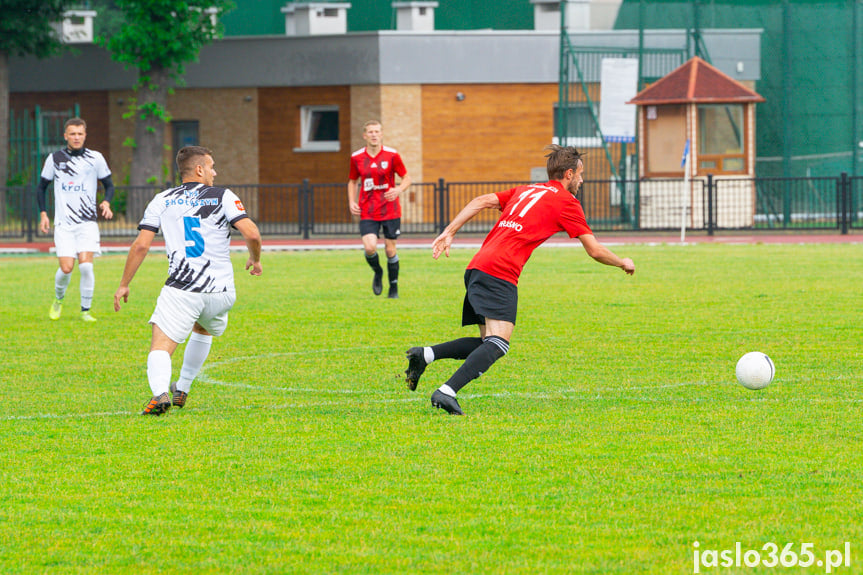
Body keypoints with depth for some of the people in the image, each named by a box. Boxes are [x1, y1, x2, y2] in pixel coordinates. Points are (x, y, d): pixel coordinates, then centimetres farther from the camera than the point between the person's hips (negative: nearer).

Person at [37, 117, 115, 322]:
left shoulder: (95, 158, 3)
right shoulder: (54, 159, 6)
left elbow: (109, 185, 10)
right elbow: (42, 187, 16)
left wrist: (106, 203, -10)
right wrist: (43, 213, 6)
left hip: (87, 222, 0)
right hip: (63, 224, 0)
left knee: (86, 265, -15)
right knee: (66, 268, -10)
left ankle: (85, 311, -1)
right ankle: (58, 300, 20)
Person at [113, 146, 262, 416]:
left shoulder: (162, 201, 8)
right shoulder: (223, 196, 4)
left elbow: (141, 245, 2)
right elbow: (251, 233, -7)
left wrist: (124, 285, 11)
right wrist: (255, 259, 14)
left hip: (181, 291, -2)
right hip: (221, 292, 2)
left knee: (161, 349, -6)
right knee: (203, 331, 33)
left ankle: (160, 392, -37)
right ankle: (181, 390, 37)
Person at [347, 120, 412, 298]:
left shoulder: (392, 155, -4)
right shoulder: (356, 158, 2)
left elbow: (406, 178, 4)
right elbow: (353, 182, 17)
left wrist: (399, 190, -18)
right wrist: (352, 202, 2)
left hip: (390, 211, -1)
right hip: (368, 212, 1)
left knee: (390, 249, 3)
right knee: (369, 248, -17)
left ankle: (393, 288, 22)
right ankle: (378, 273, 16)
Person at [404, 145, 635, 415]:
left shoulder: (526, 191, 26)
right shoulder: (566, 201, 7)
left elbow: (482, 201, 15)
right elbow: (595, 250, 8)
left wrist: (449, 232, 14)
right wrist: (623, 263, 26)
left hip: (476, 268, 8)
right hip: (500, 273, -8)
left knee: (489, 342, 14)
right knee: (498, 344, -16)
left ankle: (424, 355, 0)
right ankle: (447, 392, -32)